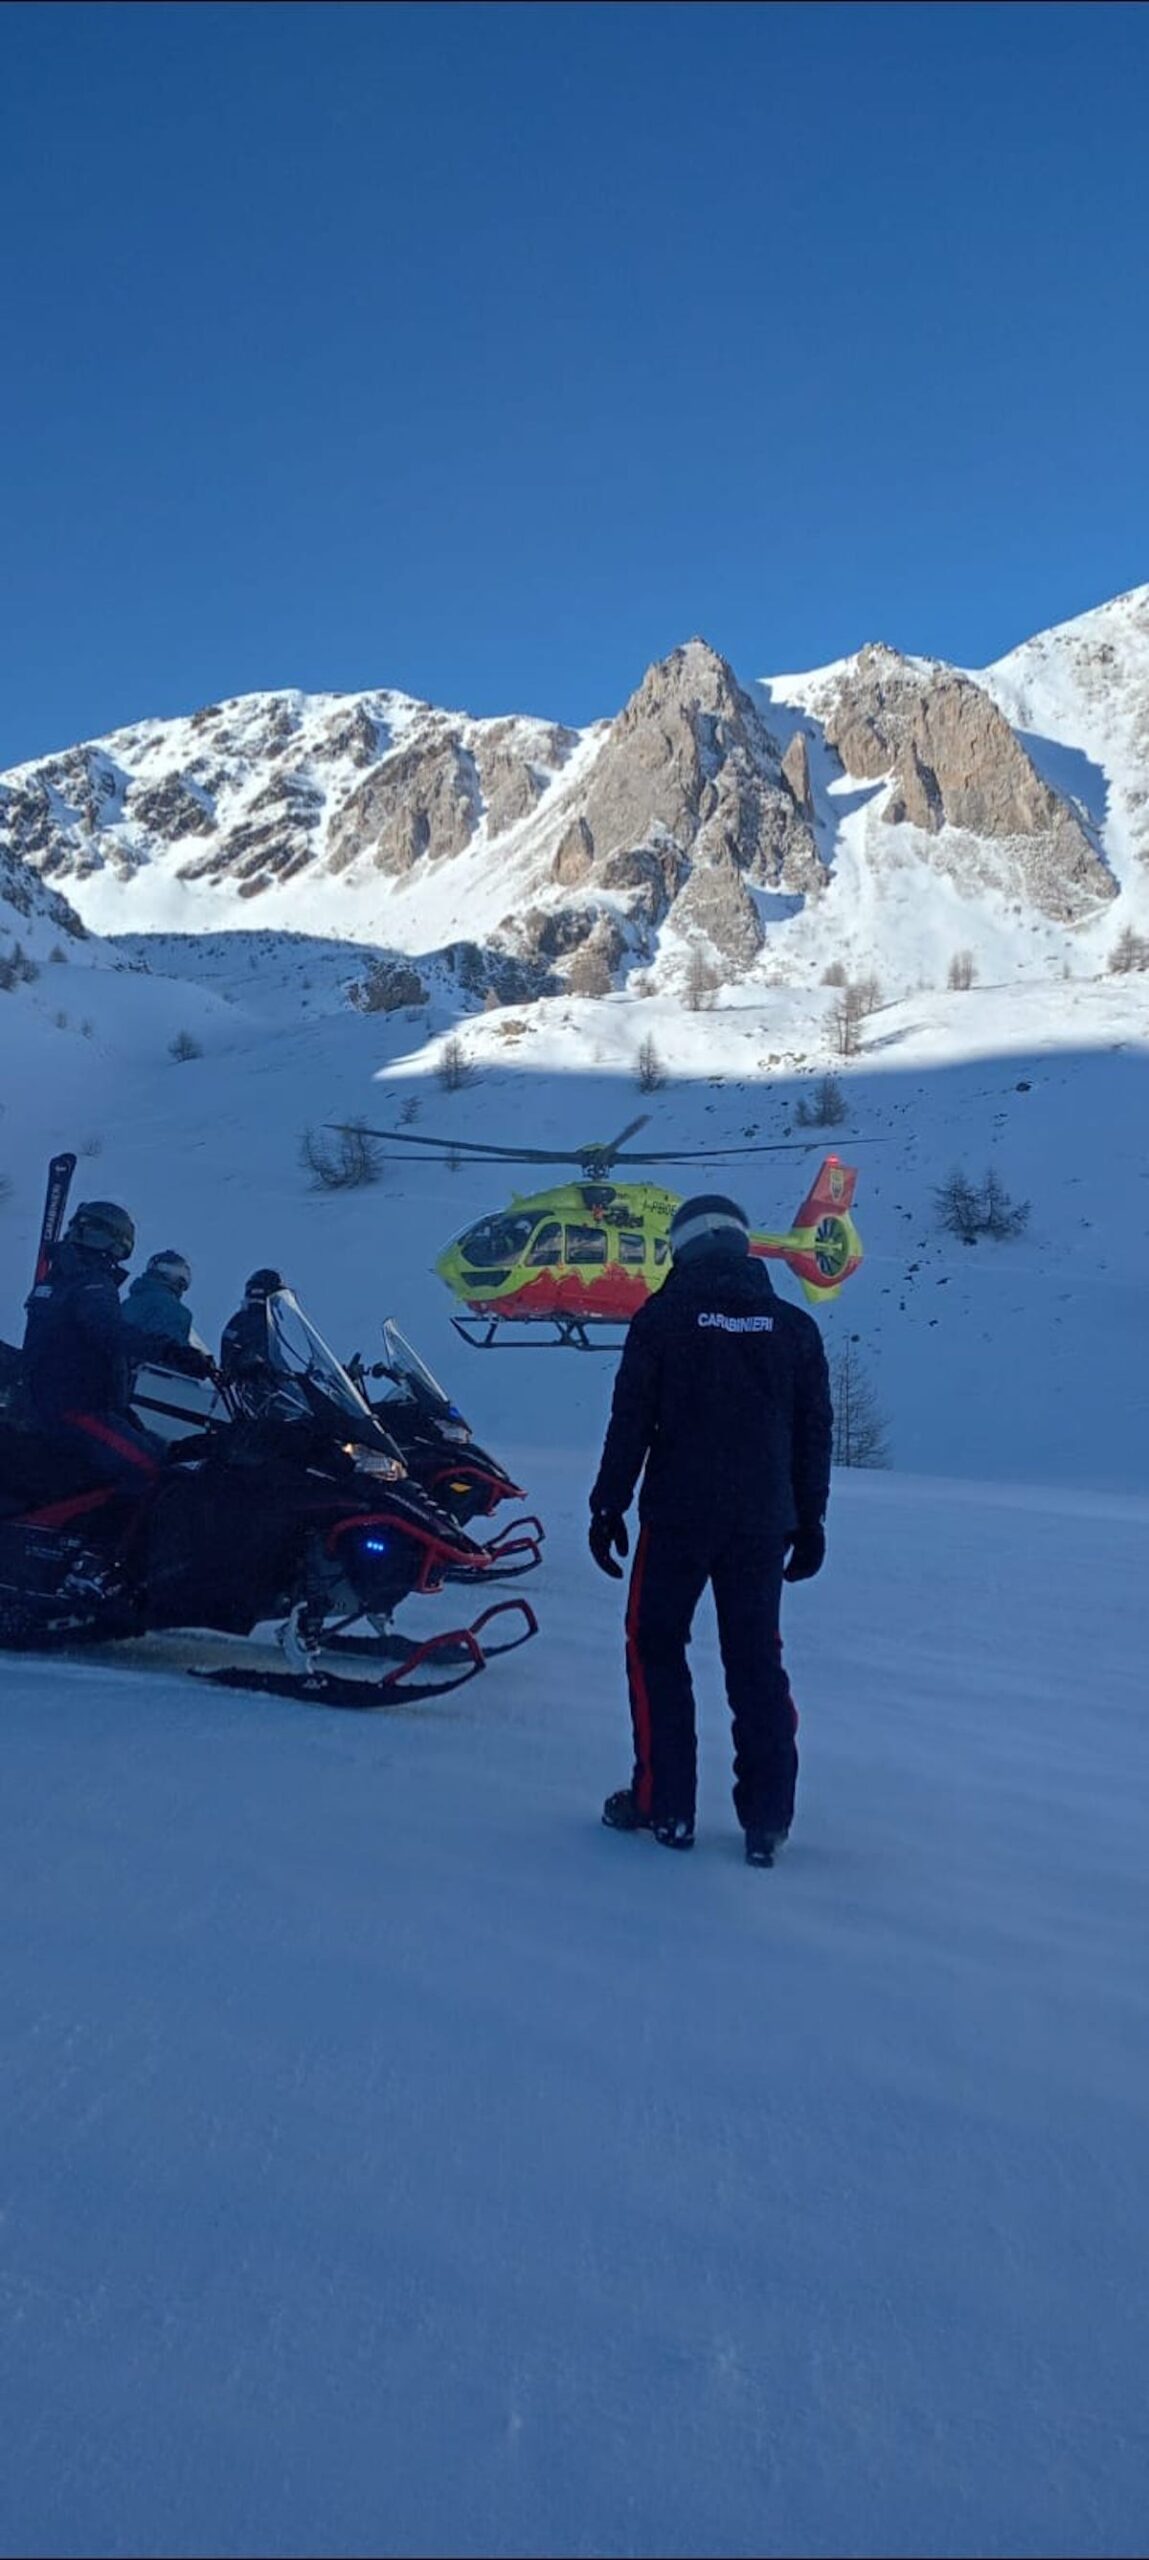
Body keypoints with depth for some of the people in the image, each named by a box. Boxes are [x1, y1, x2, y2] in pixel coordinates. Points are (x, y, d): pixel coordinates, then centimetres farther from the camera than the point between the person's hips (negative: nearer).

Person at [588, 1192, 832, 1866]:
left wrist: (609, 1506, 1)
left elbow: (631, 1421, -6)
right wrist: (810, 1520, 15)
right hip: (764, 1524, 3)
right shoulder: (794, 1325, 4)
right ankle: (767, 1822, 11)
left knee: (656, 1649, 11)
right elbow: (815, 1432, 7)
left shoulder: (663, 1317, -4)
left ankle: (665, 1805, 11)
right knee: (757, 1661, 10)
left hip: (677, 1518, -3)